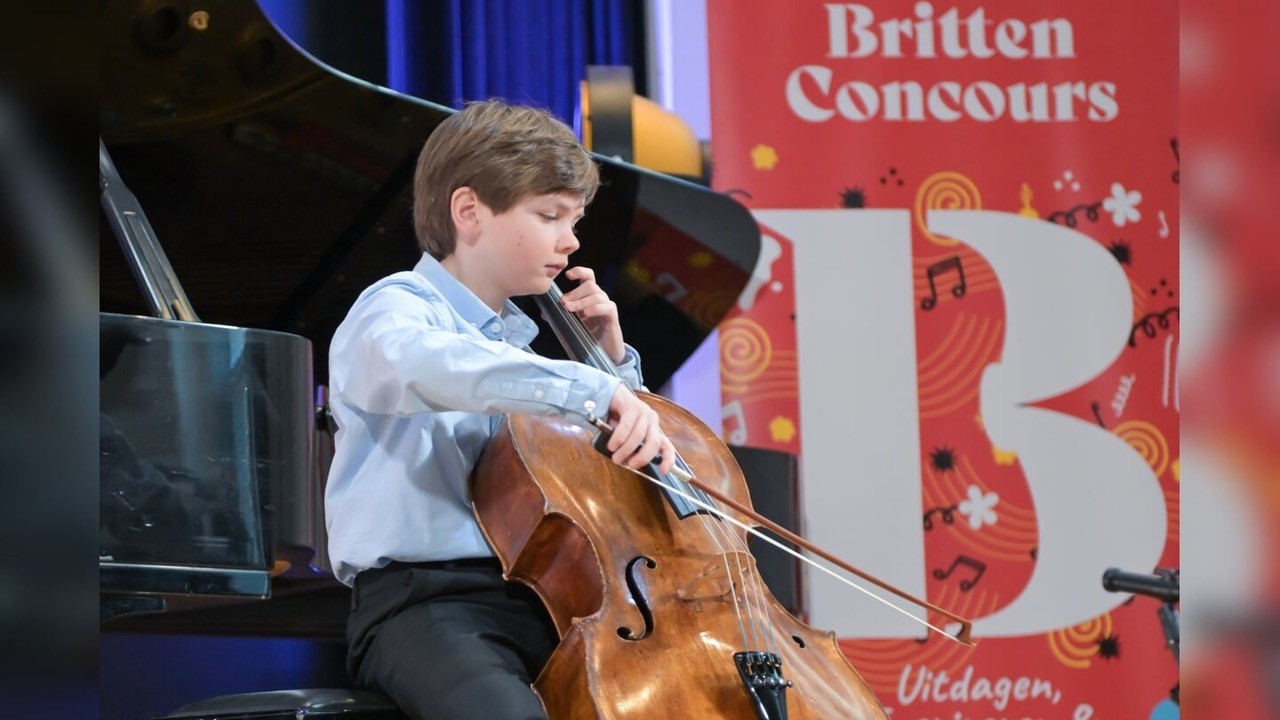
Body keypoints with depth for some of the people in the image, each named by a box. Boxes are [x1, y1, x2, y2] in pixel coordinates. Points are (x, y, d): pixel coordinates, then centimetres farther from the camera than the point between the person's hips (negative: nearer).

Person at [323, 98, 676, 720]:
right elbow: (429, 362, -29)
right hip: (426, 602, -7)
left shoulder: (520, 338, 21)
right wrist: (592, 389, -37)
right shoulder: (396, 308, -1)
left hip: (547, 598, 7)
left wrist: (612, 360, 18)